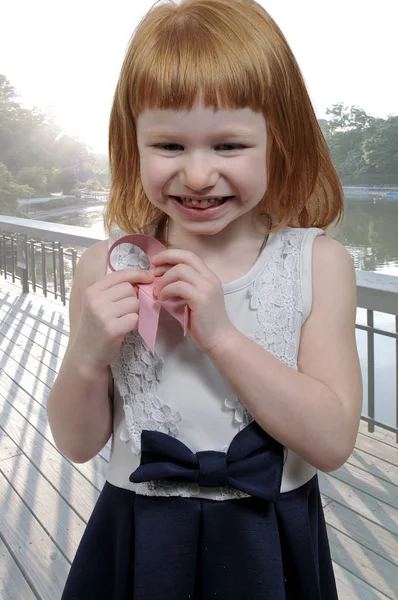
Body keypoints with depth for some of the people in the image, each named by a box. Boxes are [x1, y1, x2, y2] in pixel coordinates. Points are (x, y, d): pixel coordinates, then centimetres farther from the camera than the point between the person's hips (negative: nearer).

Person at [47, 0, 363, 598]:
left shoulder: (318, 263, -13)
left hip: (270, 543, 0)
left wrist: (220, 333, -27)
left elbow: (333, 442, -17)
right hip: (140, 542, 1)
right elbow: (79, 444, -5)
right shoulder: (107, 267, -11)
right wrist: (86, 355, -24)